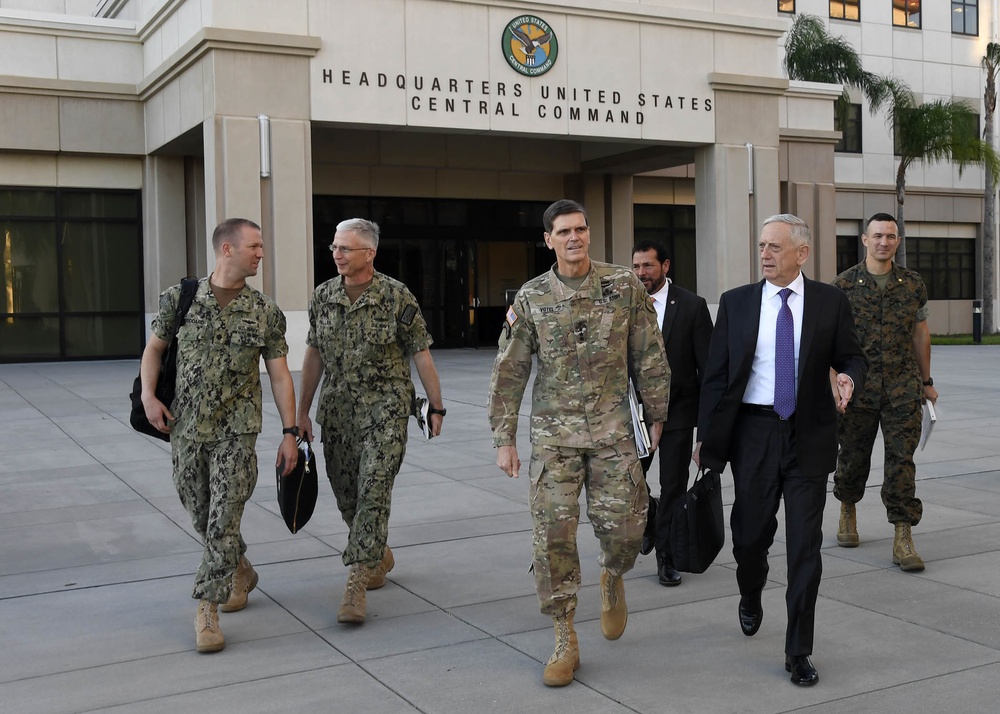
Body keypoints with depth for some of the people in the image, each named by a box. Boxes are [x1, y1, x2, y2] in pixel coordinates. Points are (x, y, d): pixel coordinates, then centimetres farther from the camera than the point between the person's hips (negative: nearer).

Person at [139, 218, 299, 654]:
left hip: (236, 432, -2)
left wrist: (290, 433, -5)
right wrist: (148, 395, -5)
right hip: (186, 427, 2)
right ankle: (240, 572, 39)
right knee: (201, 515, 14)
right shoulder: (180, 298, -1)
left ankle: (207, 611, 2)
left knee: (224, 519, -7)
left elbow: (279, 375, 0)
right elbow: (154, 348, 11)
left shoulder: (265, 312, -1)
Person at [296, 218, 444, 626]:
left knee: (373, 494, -11)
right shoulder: (322, 297, 5)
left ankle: (356, 584, -8)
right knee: (346, 496, 11)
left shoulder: (397, 297, -8)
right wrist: (303, 411, 13)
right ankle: (379, 556, 35)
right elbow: (314, 355, 12)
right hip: (336, 412, 5)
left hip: (384, 411, -5)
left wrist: (436, 407, -1)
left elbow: (421, 354, -3)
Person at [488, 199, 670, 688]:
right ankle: (565, 643, 11)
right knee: (553, 534, -3)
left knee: (623, 528, -3)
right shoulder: (531, 298, 0)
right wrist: (504, 439, -1)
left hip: (613, 431, 0)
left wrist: (658, 416, 6)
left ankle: (612, 578, 35)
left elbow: (649, 357, 5)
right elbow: (509, 373, 2)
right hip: (553, 433, 0)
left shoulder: (624, 286, 0)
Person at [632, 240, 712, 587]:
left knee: (673, 486, 5)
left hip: (677, 411, -2)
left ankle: (666, 555, 21)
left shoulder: (692, 306, -5)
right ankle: (648, 518, 34)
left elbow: (707, 364, -4)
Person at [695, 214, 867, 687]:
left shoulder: (829, 301, 2)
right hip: (753, 431, 1)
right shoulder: (736, 302, 3)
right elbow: (716, 374, 5)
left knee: (805, 545, 0)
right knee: (751, 532, 10)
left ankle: (798, 652, 11)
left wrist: (849, 377, -15)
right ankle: (750, 599, 44)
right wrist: (707, 436, 4)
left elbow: (852, 356, 9)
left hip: (809, 435, -1)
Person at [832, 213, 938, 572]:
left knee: (901, 459, -4)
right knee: (853, 456, 11)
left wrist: (926, 381, 17)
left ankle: (903, 538, -1)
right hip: (858, 388, -1)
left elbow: (920, 333, 14)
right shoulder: (844, 284, -1)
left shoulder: (913, 284, 6)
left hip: (902, 388, 1)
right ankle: (847, 510, 38)